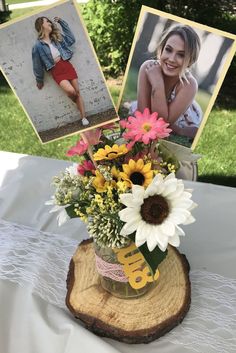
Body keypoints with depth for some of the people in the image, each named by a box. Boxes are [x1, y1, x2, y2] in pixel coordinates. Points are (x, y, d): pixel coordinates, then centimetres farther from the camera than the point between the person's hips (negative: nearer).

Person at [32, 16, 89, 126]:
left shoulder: (57, 37, 10)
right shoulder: (38, 46, -7)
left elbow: (71, 39, 20)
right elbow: (37, 65, 1)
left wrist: (61, 22, 17)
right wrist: (39, 80, 9)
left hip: (67, 66, 5)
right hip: (56, 71, -5)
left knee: (77, 91, 0)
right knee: (71, 91, -25)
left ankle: (83, 117, 7)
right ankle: (78, 103, 12)